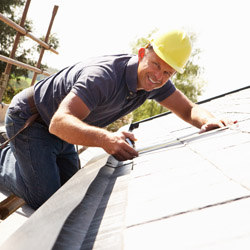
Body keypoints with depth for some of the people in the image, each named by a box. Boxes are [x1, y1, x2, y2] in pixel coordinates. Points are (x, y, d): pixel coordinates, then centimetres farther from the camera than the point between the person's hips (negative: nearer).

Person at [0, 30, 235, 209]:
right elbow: (59, 122, -46)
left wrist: (209, 120, -32)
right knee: (44, 200, -14)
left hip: (60, 131, 8)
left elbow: (189, 109, -7)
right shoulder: (104, 75, -38)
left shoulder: (155, 81, -12)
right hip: (29, 118, -8)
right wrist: (105, 138, -65)